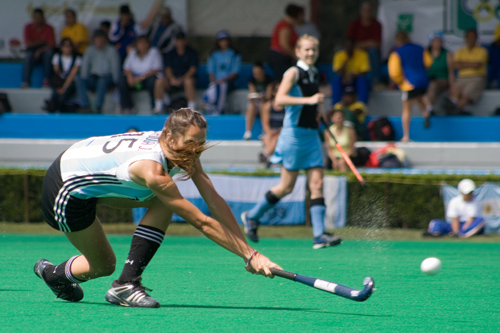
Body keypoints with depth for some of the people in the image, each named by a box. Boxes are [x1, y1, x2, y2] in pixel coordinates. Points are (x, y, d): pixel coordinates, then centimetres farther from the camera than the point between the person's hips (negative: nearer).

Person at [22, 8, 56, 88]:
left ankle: (46, 80, -33)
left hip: (44, 51, 0)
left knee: (49, 52, -35)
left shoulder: (49, 28, -1)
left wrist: (40, 50, -25)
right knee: (28, 56, -36)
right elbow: (28, 43, -8)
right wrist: (42, 41, -8)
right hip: (32, 51, 0)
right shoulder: (28, 27, 1)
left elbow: (52, 44, -12)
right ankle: (26, 81, -39)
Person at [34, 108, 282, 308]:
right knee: (103, 266, 1)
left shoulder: (183, 152, -14)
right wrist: (249, 256, -35)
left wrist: (248, 249, -24)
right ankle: (52, 273, 30)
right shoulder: (151, 169, -38)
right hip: (64, 189, -8)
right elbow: (201, 222, -36)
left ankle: (128, 282, -5)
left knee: (164, 202, -8)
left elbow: (215, 202, -17)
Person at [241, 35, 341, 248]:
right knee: (287, 187, -1)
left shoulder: (316, 75, 15)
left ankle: (319, 235, -9)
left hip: (312, 135, 7)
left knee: (317, 184, -4)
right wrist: (308, 100, -28)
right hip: (294, 133, -7)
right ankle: (252, 217, 19)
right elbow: (279, 99, -23)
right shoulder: (293, 73, -8)